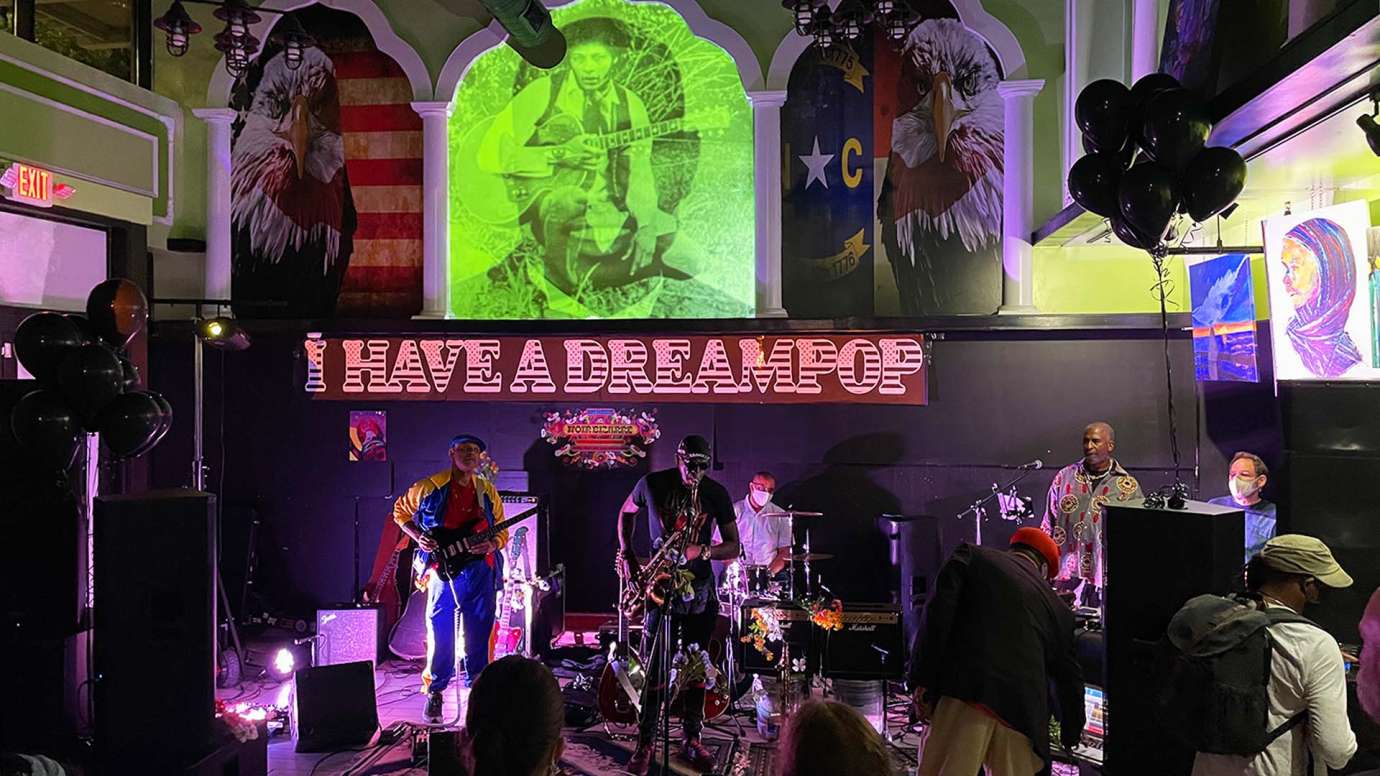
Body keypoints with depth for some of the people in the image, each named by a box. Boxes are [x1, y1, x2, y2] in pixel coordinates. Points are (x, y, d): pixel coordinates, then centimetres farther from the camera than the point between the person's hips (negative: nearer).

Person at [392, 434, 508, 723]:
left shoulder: (488, 492, 9)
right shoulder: (428, 487, 0)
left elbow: (502, 531, 14)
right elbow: (400, 510, 12)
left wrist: (491, 544, -9)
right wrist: (418, 537, -3)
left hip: (481, 569, 2)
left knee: (478, 636, 7)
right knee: (440, 633, 3)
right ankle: (435, 692, 18)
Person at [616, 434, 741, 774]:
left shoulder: (717, 493, -3)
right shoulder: (652, 484, -4)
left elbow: (733, 546, -1)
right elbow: (626, 512, 15)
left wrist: (702, 551, -20)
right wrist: (626, 554, 3)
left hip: (700, 588, 1)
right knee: (654, 666, -3)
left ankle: (692, 740, 20)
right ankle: (645, 743, 7)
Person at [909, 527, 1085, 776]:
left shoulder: (971, 557, 14)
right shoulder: (1058, 608, 24)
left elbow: (938, 613, -2)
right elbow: (1070, 679, 28)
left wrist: (922, 682, -4)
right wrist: (1071, 737, 42)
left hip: (966, 693, -3)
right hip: (1023, 713, 4)